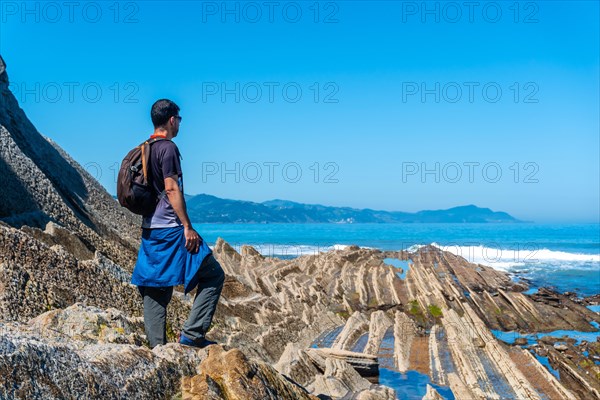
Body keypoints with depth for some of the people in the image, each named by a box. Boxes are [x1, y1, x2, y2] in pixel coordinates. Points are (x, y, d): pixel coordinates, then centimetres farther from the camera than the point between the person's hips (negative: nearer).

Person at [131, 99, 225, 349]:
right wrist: (188, 227, -17)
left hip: (149, 229, 9)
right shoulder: (168, 147, -10)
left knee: (154, 287, 9)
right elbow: (171, 189, -17)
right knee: (213, 274, -1)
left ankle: (157, 346, 11)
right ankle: (192, 333, -6)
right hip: (170, 228, -9)